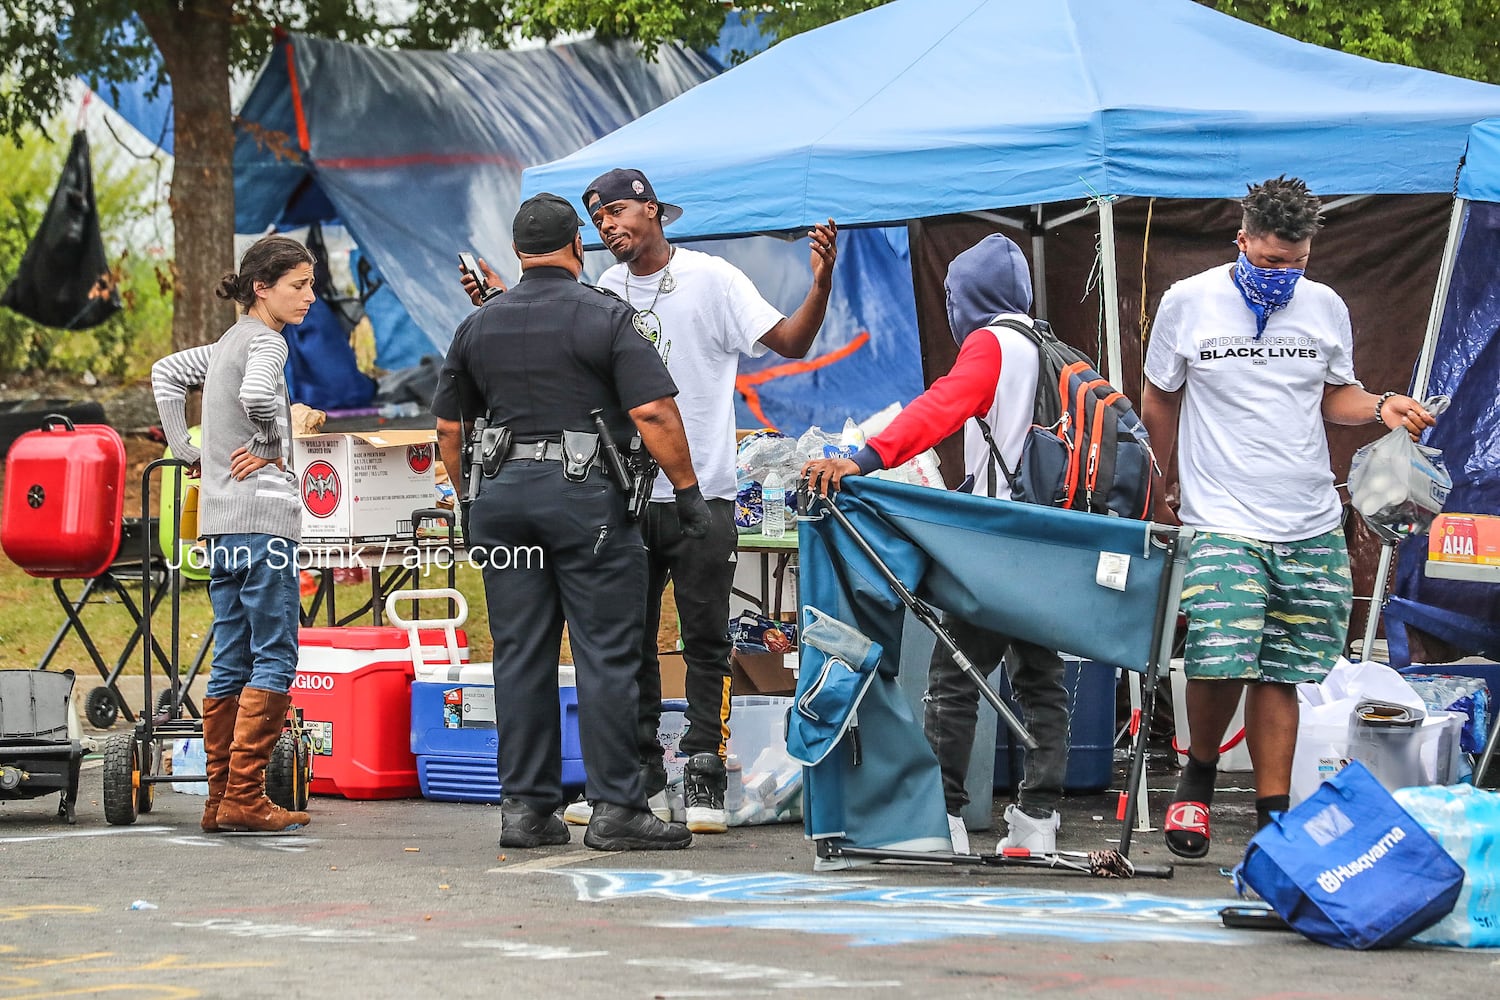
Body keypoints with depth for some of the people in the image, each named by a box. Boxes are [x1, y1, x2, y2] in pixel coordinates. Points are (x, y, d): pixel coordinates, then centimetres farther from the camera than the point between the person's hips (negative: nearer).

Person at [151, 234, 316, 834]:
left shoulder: (225, 344, 19)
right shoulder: (265, 341, -8)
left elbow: (166, 372, 30)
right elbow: (255, 395, -28)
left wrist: (189, 451, 23)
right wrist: (272, 444, -10)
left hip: (221, 519, 9)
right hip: (262, 515, -9)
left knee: (232, 662, 10)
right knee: (275, 659, -7)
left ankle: (220, 798, 10)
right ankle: (244, 797, -11)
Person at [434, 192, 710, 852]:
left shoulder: (478, 326, 12)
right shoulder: (604, 316, -3)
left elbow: (448, 429, 16)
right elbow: (653, 413, -12)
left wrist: (470, 502, 26)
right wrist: (688, 490, -5)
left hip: (501, 498, 5)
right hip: (588, 498, -5)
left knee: (520, 655, 7)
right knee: (606, 655, -3)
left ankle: (524, 806, 7)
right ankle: (616, 809, -4)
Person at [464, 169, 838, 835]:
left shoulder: (712, 280, -5)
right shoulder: (604, 293, 10)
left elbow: (790, 342, -11)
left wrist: (821, 284, -27)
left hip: (701, 491, -5)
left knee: (704, 641, 0)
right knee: (626, 637, 9)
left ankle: (702, 778, 3)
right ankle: (635, 772, 17)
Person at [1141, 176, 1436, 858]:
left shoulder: (1325, 308, 8)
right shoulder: (1188, 303, 0)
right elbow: (1160, 404, 11)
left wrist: (1381, 408, -2)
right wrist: (1158, 497, 14)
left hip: (1311, 527, 3)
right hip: (1222, 524, -3)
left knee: (1280, 672, 3)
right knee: (1220, 661, -18)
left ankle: (1274, 814, 10)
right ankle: (1200, 771, 10)